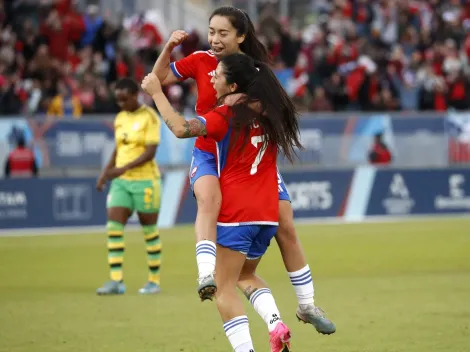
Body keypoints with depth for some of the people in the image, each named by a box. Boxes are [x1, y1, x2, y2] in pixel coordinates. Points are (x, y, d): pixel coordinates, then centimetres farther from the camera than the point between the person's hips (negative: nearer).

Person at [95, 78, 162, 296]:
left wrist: (124, 169, -25)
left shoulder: (149, 117, -10)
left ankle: (154, 281, 14)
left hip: (145, 180, -6)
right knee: (113, 227, -6)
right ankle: (116, 281, -7)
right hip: (121, 181, 6)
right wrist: (105, 173, 8)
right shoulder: (120, 118, 11)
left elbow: (150, 152, -17)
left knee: (149, 230, 3)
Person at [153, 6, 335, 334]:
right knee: (209, 196, -37)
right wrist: (169, 47, -11)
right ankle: (207, 276, -48)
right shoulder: (201, 61, -4)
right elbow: (159, 79, 5)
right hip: (209, 155, -1)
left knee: (285, 226, 1)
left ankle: (307, 306, 18)